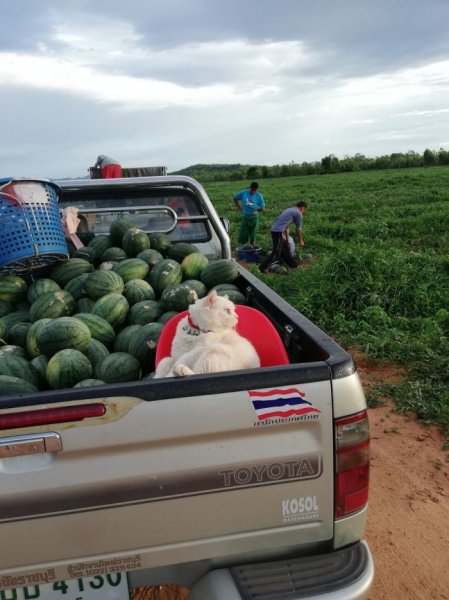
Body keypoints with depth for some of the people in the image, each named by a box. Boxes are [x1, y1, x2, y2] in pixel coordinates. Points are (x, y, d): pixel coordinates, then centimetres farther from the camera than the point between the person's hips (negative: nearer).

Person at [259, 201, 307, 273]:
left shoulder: (290, 210, 25)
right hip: (278, 232, -9)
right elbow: (298, 229, 5)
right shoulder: (298, 213, -1)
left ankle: (292, 263, 34)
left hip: (274, 230, 10)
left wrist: (287, 240, 36)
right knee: (276, 252, -7)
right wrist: (300, 241, 20)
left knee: (285, 248, 21)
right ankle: (262, 268, -9)